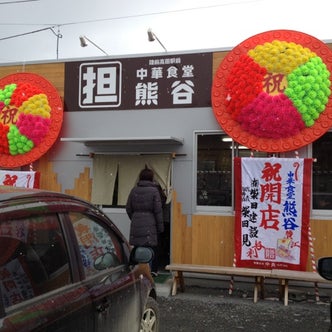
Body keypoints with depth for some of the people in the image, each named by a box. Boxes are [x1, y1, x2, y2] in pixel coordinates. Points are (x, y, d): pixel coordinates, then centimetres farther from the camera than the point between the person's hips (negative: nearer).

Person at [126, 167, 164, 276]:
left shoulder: (134, 190, 6)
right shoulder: (154, 190, -5)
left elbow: (128, 208, 10)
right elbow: (158, 210, -6)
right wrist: (160, 226, 0)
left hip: (136, 224, 4)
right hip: (150, 224, -4)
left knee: (137, 248, 9)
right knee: (152, 247, 5)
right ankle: (152, 270, 8)